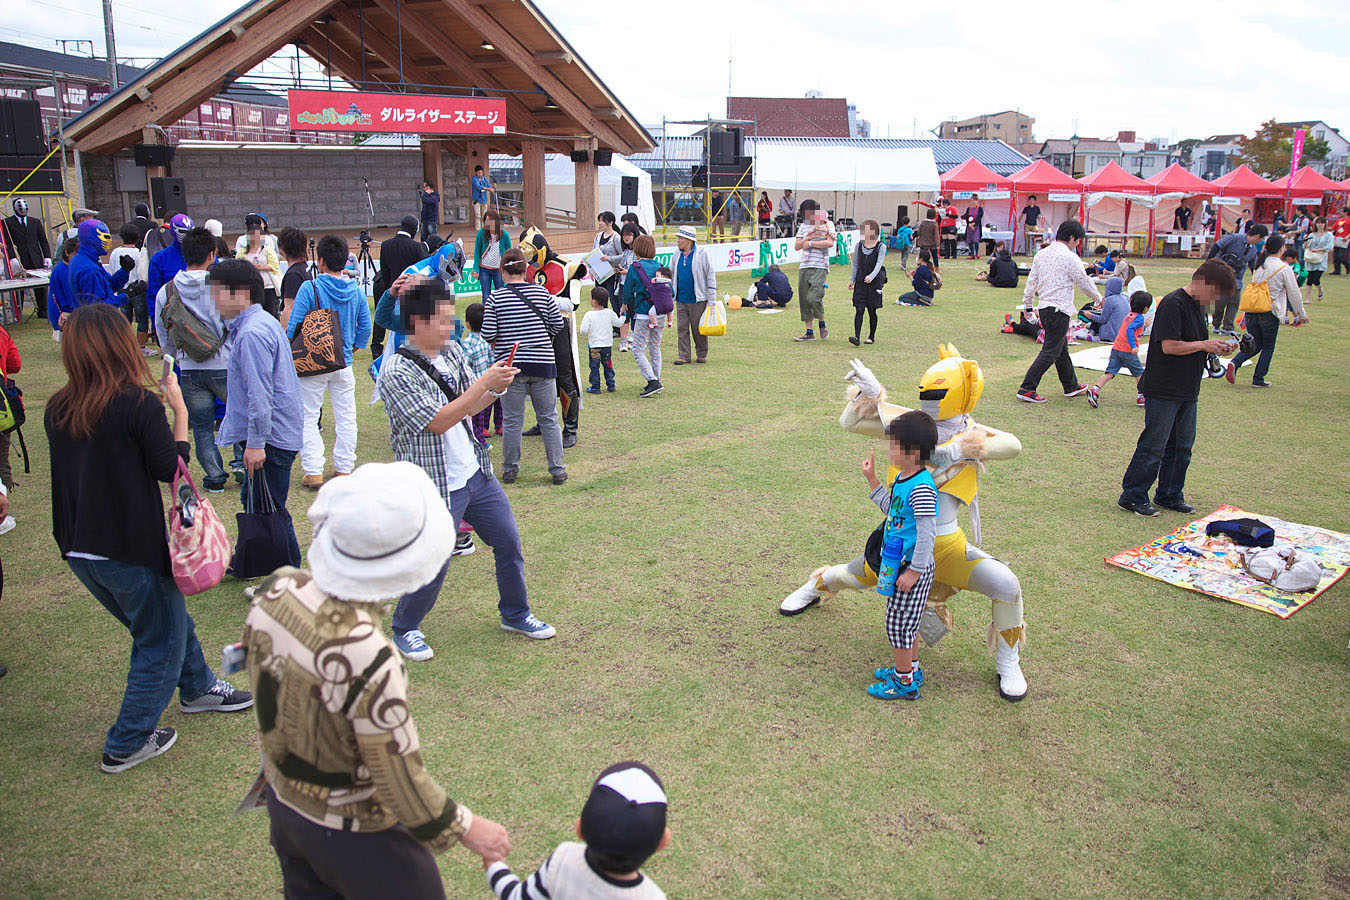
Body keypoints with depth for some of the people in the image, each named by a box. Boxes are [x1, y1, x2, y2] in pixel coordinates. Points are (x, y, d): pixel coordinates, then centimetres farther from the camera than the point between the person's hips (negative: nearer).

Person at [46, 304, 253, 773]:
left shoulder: (58, 409, -1)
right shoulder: (140, 404, -20)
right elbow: (171, 469, -12)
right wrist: (179, 410, -4)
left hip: (80, 550, 7)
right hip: (131, 550, -7)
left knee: (169, 619, 27)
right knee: (160, 643, 13)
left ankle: (199, 687, 47)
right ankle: (126, 745, 23)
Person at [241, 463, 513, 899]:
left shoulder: (275, 591, -16)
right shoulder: (365, 658, -38)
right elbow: (399, 778, -26)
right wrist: (465, 828, -10)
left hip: (282, 800, 7)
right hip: (352, 831, -7)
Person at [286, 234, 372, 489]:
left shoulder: (309, 289, -12)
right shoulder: (356, 291, 0)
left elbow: (293, 327, -9)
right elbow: (365, 328, 7)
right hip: (344, 363, 3)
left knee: (308, 417, 5)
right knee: (346, 417, 11)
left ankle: (313, 472, 3)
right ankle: (344, 469, 16)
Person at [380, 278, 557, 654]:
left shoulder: (452, 351, 4)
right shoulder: (396, 373, -18)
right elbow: (439, 421, -24)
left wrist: (497, 388, -8)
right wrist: (485, 381, -24)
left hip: (476, 474, 7)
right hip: (436, 486, -7)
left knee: (509, 544, 14)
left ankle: (515, 614, 35)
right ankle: (405, 629, 27)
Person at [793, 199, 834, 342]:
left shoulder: (827, 224, 1)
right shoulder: (804, 226, 16)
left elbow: (830, 243, -14)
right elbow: (797, 246, 9)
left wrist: (810, 243, -10)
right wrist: (809, 237, -6)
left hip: (820, 267, -6)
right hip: (804, 267, 6)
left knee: (813, 298, -19)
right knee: (803, 299, 3)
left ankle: (822, 324, 6)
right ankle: (809, 332, 11)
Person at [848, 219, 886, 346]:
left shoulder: (881, 247, -3)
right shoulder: (859, 245, 8)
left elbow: (879, 264, -16)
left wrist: (871, 276, -31)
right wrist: (852, 280, 10)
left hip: (874, 282, -2)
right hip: (860, 283, 2)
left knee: (872, 311, 5)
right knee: (859, 310, -8)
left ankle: (872, 336, 19)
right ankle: (857, 337, -15)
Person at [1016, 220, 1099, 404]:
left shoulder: (1041, 254, 8)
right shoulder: (1070, 257, -13)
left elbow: (1031, 282, 11)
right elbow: (1084, 283, -4)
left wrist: (1027, 305, 17)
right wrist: (1098, 298, 13)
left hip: (1044, 308, 9)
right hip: (1060, 309, -9)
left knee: (1062, 349, 19)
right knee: (1050, 352, -5)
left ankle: (1071, 386, 32)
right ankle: (1026, 389, -9)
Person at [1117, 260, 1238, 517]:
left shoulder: (1198, 305, 14)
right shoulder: (1173, 304, -16)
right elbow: (1169, 346, -22)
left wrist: (1217, 347, 7)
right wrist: (1204, 345, -14)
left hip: (1187, 390, 9)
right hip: (1163, 390, -9)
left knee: (1182, 446, 14)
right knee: (1153, 445, -4)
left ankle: (1169, 496, 25)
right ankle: (1132, 497, 6)